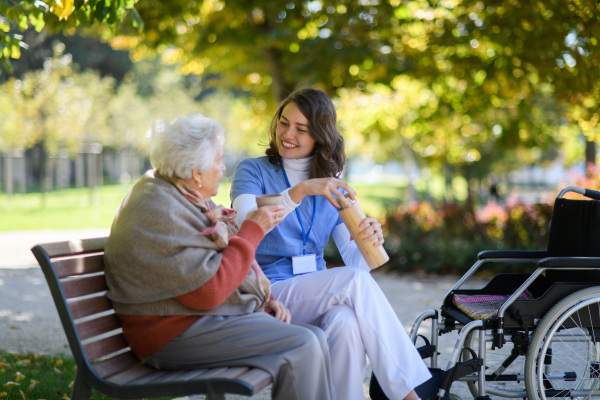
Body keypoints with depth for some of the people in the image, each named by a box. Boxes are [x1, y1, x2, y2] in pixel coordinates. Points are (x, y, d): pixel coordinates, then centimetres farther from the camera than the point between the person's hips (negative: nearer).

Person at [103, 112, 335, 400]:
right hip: (178, 334, -10)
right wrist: (253, 230, -16)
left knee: (317, 338, -5)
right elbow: (207, 291, -25)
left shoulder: (187, 199, 13)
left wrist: (264, 299, 8)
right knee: (302, 346, -21)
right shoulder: (156, 212, -20)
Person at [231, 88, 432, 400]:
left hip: (317, 293, 4)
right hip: (268, 293, -3)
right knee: (356, 282, -28)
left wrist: (370, 242, -20)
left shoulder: (331, 185, 14)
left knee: (346, 322, -34)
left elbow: (354, 259, 3)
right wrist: (301, 190, -32)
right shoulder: (253, 171, 2)